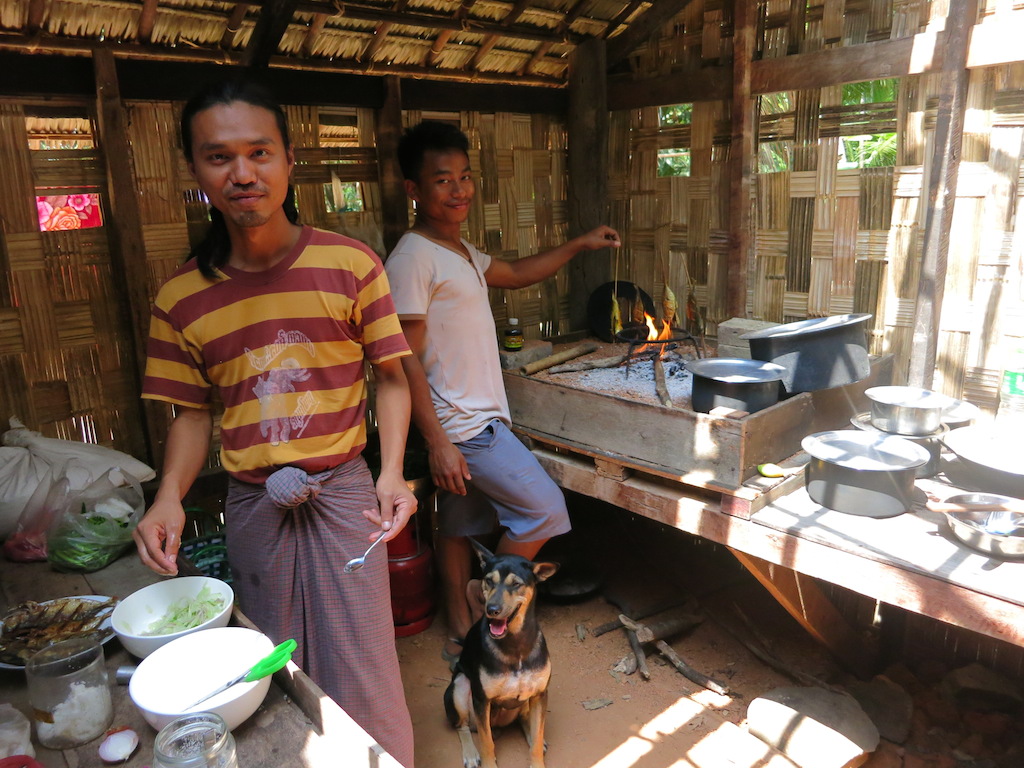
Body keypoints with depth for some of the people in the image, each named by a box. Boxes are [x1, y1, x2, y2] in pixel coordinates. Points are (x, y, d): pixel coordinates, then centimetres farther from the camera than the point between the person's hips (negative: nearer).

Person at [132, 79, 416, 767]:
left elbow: (389, 376, -3)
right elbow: (192, 413, 7)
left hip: (342, 489, -2)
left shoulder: (351, 264, -9)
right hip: (253, 504, 3)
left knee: (360, 668, 4)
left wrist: (392, 470, -17)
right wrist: (170, 496, -10)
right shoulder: (181, 298, -2)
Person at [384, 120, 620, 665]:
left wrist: (579, 245, 25)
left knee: (460, 526, 16)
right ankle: (489, 602, 15)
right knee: (544, 508, -3)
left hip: (477, 419, 9)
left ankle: (462, 633, 30)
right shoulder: (412, 260, -17)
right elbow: (407, 362, -19)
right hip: (462, 426, -9)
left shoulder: (460, 251, 13)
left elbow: (517, 273, 29)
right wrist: (437, 442, -21)